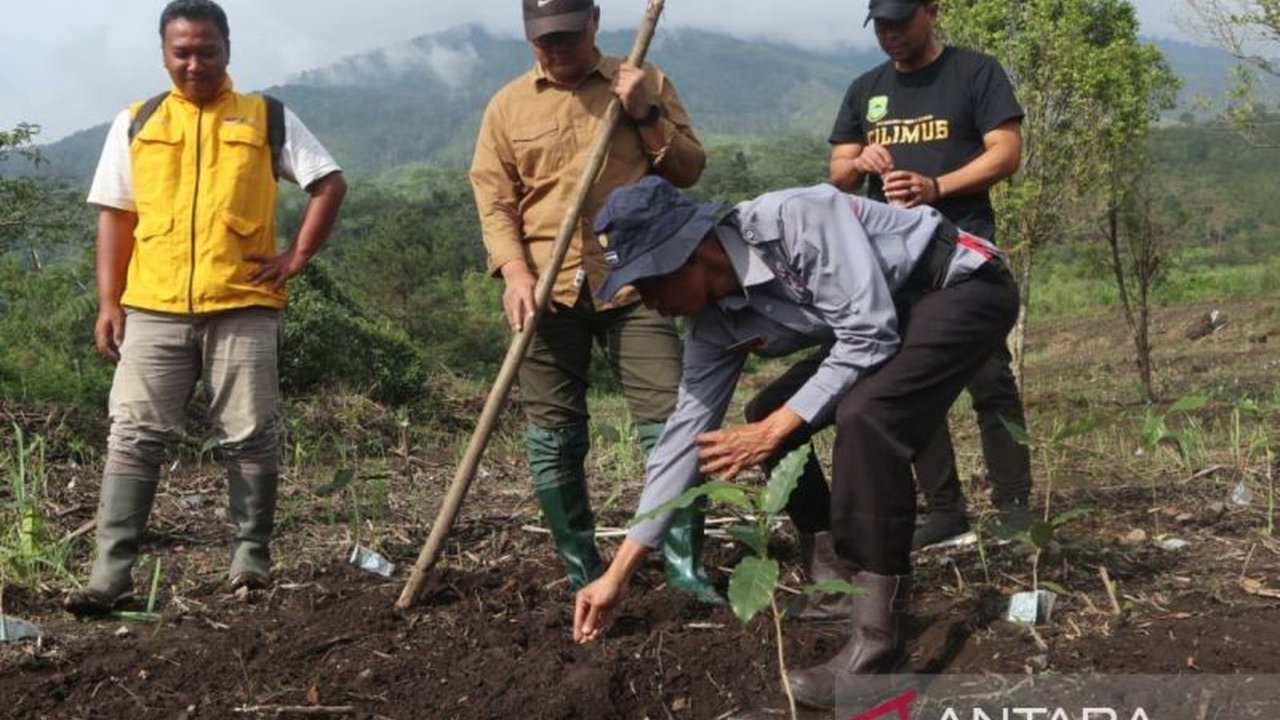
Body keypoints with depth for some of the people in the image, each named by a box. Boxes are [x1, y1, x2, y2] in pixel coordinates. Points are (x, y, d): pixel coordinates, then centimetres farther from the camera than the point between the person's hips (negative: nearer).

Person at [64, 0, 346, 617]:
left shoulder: (267, 119, 8)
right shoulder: (135, 124, 12)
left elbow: (330, 183, 6)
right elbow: (115, 216, 12)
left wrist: (299, 255, -3)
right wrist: (108, 302, 4)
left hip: (244, 308, -1)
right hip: (153, 310, 2)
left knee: (249, 439, 4)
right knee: (134, 437, -1)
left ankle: (251, 559, 17)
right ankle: (110, 574, 1)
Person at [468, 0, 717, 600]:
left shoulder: (647, 83, 8)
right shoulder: (507, 105, 8)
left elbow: (689, 170, 6)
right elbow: (493, 201, 4)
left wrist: (645, 115, -8)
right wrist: (515, 274, -11)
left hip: (633, 282, -1)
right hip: (548, 291, 1)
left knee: (670, 422, -6)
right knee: (553, 440, 4)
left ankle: (686, 569, 5)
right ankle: (581, 574, 18)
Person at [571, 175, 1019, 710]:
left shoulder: (797, 220, -31)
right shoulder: (714, 320, -7)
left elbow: (869, 334, -30)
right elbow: (689, 429, -5)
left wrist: (775, 431, -24)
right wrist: (619, 572, -5)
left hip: (964, 286, -8)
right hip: (888, 316, 8)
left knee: (865, 416, -29)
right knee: (773, 414, 3)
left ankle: (877, 641, -24)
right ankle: (841, 578, 16)